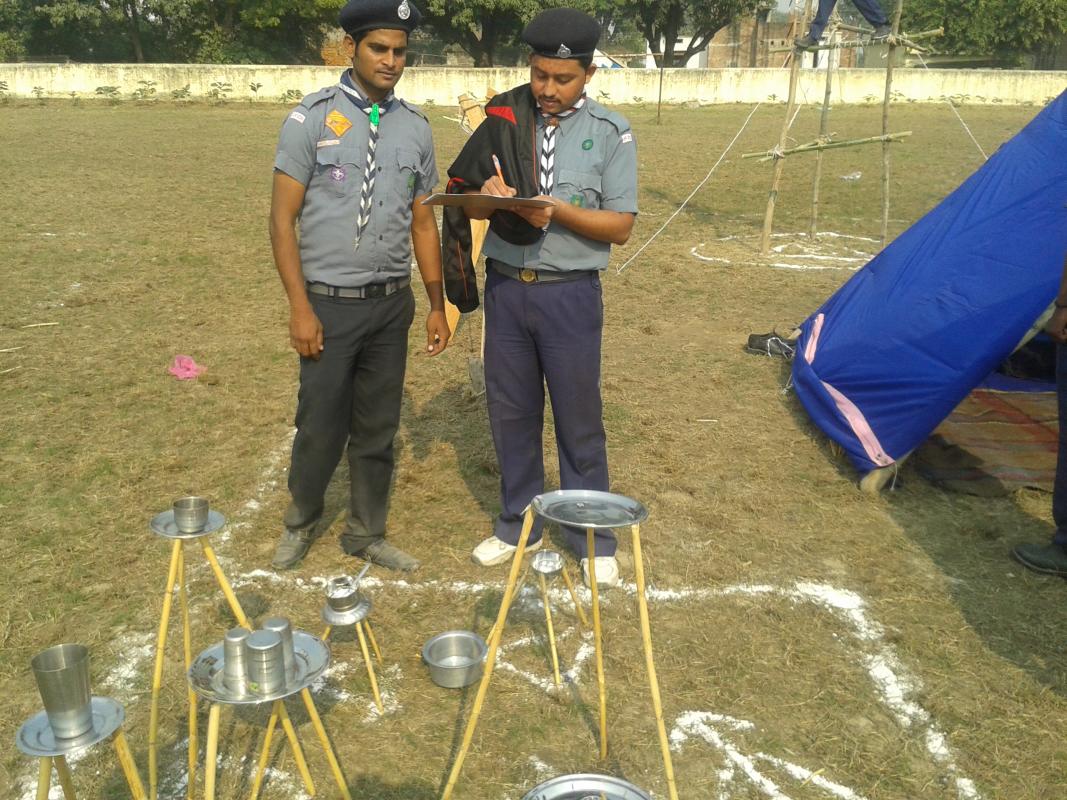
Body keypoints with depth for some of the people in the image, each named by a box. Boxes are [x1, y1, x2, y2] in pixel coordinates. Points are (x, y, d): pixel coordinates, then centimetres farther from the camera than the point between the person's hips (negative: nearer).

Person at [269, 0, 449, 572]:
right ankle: (300, 522, 33)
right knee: (319, 425, 6)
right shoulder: (312, 118, -5)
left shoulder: (415, 128, 7)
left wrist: (437, 304, 9)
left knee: (378, 428, 12)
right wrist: (300, 308, -13)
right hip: (328, 304, -3)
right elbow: (282, 219, -7)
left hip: (392, 304, 4)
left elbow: (422, 222, 11)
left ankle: (366, 533, 30)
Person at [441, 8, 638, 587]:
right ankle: (518, 525, 31)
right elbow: (464, 198, 8)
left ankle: (592, 539, 23)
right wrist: (488, 197, -15)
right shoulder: (504, 121, 4)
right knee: (510, 412, 12)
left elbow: (620, 226, -5)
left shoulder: (610, 132, -2)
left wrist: (557, 210, -20)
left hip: (570, 294, -3)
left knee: (578, 419, 5)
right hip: (505, 288, 3)